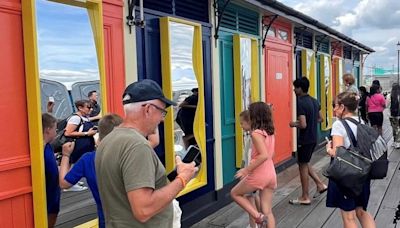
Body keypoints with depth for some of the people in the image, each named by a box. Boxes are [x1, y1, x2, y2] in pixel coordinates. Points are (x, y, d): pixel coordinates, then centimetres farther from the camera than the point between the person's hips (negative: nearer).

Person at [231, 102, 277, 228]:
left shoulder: (256, 133, -18)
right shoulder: (270, 132, 7)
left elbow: (264, 155, -27)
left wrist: (247, 170, -20)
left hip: (258, 175, -7)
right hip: (271, 175, 8)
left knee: (235, 193, 17)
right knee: (268, 211, 14)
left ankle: (258, 216, 5)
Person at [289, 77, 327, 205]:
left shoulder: (300, 103, -20)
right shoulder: (314, 101, 7)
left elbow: (303, 125, -25)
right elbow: (320, 119, 16)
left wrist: (294, 124, -8)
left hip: (305, 139, -9)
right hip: (313, 138, 9)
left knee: (303, 166, 3)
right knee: (304, 163, 23)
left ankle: (305, 197, 12)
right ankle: (320, 185, 21)